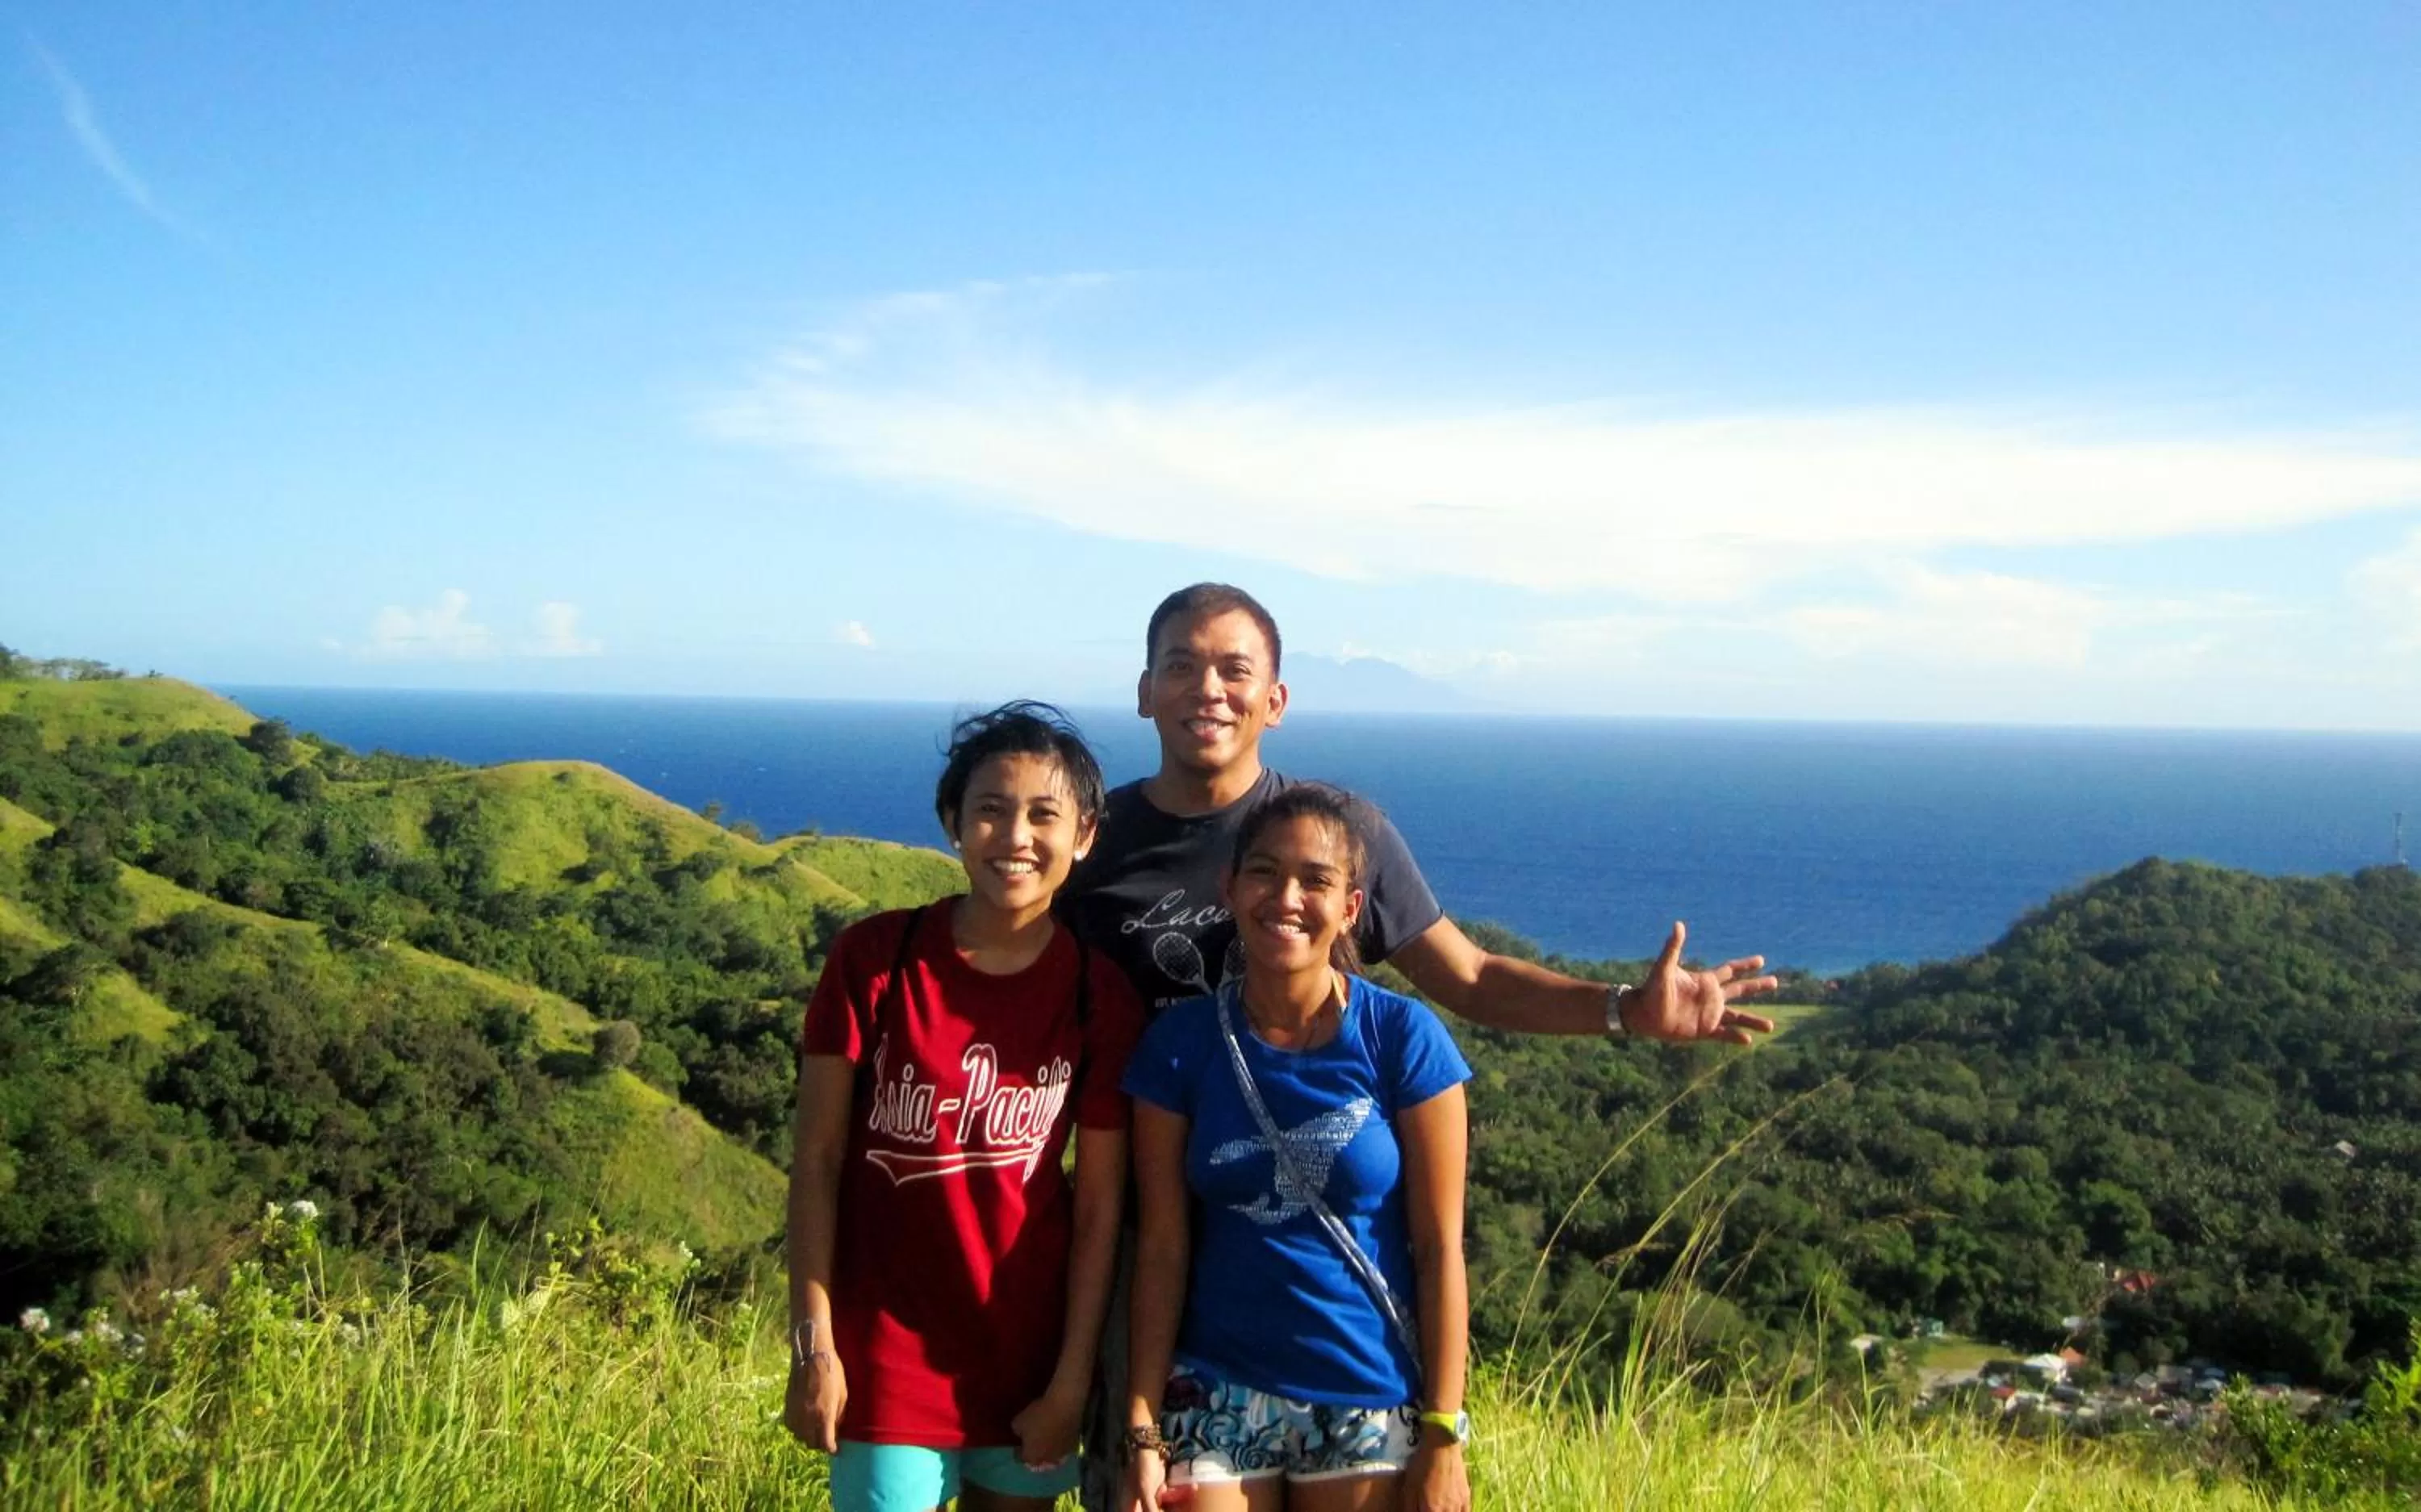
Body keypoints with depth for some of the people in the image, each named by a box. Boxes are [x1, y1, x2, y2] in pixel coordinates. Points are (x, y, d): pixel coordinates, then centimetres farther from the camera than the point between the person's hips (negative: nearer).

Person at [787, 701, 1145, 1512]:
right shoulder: (873, 958, -9)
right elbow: (817, 1157, -6)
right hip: (888, 1356, -2)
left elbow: (1099, 1206, -3)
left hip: (1032, 1363, 2)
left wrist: (1071, 1383, -3)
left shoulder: (1102, 996, -6)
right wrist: (813, 1344, -8)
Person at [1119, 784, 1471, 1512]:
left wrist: (1442, 1435, -7)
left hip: (1371, 1400, -1)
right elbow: (1162, 1248, -3)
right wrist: (1143, 1432, -5)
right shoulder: (1180, 1044, -5)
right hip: (1219, 1396, 1)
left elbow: (1439, 1247, -6)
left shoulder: (1403, 1038, -9)